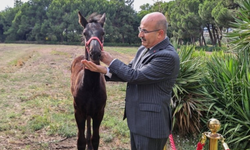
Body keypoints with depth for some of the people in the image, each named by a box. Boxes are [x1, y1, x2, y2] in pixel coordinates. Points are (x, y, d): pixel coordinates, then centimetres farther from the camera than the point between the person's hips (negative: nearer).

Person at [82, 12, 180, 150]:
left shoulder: (168, 56, -22)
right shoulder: (143, 49, 7)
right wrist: (104, 70, -6)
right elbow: (129, 72, 9)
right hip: (136, 119, 9)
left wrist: (111, 62, -9)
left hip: (151, 123, -9)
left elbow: (135, 76, -22)